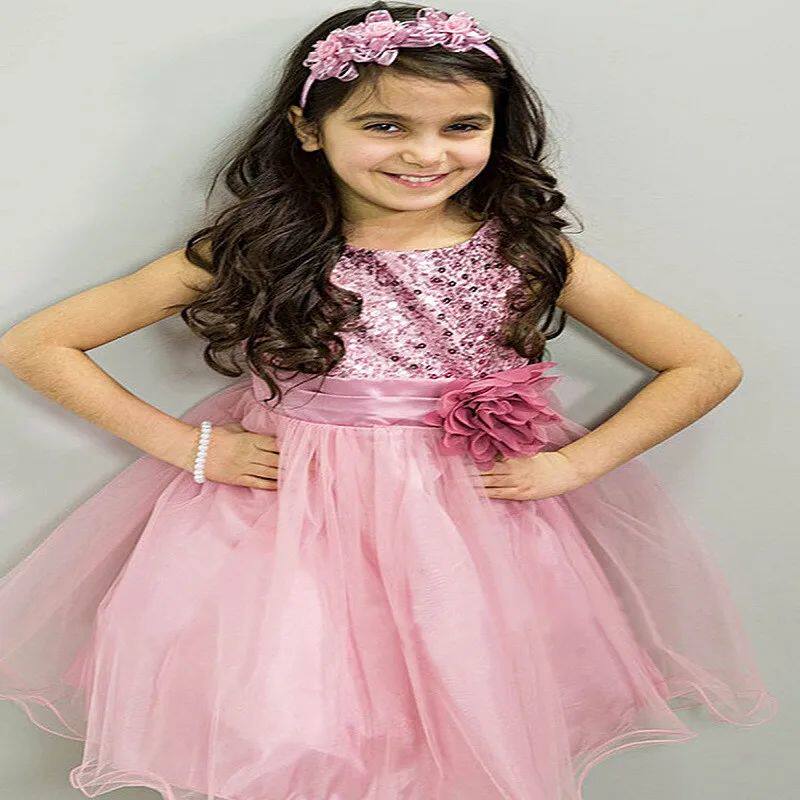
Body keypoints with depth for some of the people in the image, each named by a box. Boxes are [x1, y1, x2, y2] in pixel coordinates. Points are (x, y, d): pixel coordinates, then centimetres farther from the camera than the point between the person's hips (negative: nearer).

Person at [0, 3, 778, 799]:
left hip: (471, 532, 1)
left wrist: (572, 464, -8)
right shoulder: (249, 251, -9)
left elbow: (710, 367, 0)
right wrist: (186, 445, -8)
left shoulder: (527, 251, -6)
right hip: (284, 526, 0)